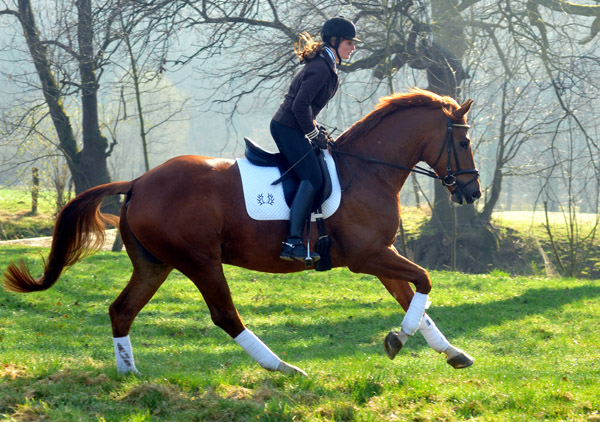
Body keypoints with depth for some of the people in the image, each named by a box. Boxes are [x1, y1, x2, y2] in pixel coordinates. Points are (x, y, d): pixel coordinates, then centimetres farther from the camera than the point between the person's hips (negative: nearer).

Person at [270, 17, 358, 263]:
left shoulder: (326, 65, 15)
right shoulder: (321, 68, -18)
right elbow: (300, 106, -23)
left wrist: (316, 131, 12)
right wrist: (314, 134, -13)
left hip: (289, 128, 11)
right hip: (287, 128, -11)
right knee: (313, 178, -20)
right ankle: (293, 242, -29)